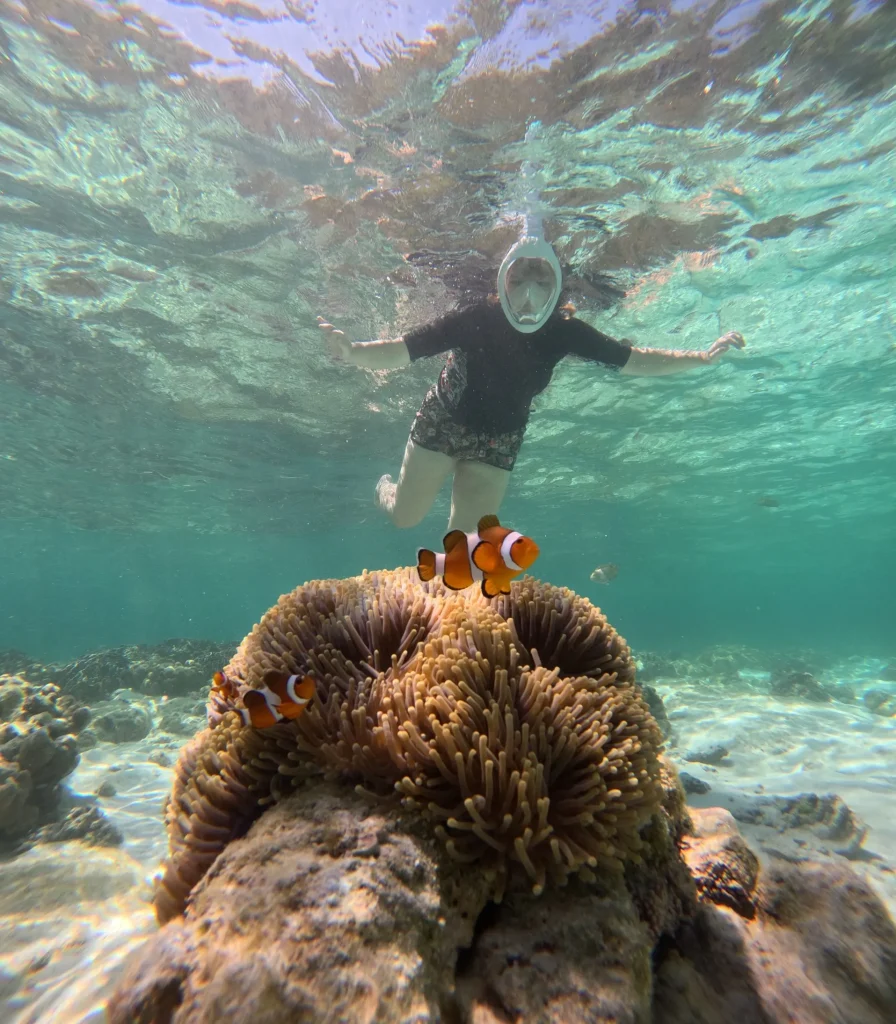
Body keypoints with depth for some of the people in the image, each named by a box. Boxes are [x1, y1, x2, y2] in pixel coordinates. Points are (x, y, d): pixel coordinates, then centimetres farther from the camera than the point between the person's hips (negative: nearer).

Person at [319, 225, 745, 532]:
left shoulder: (564, 331, -18)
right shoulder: (474, 320, -26)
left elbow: (635, 361, -10)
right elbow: (399, 351, -28)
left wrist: (702, 357, -16)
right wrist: (352, 351, -46)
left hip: (498, 441, 2)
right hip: (442, 424, -2)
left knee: (465, 540, 2)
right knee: (405, 516, 10)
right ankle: (387, 486, 46)